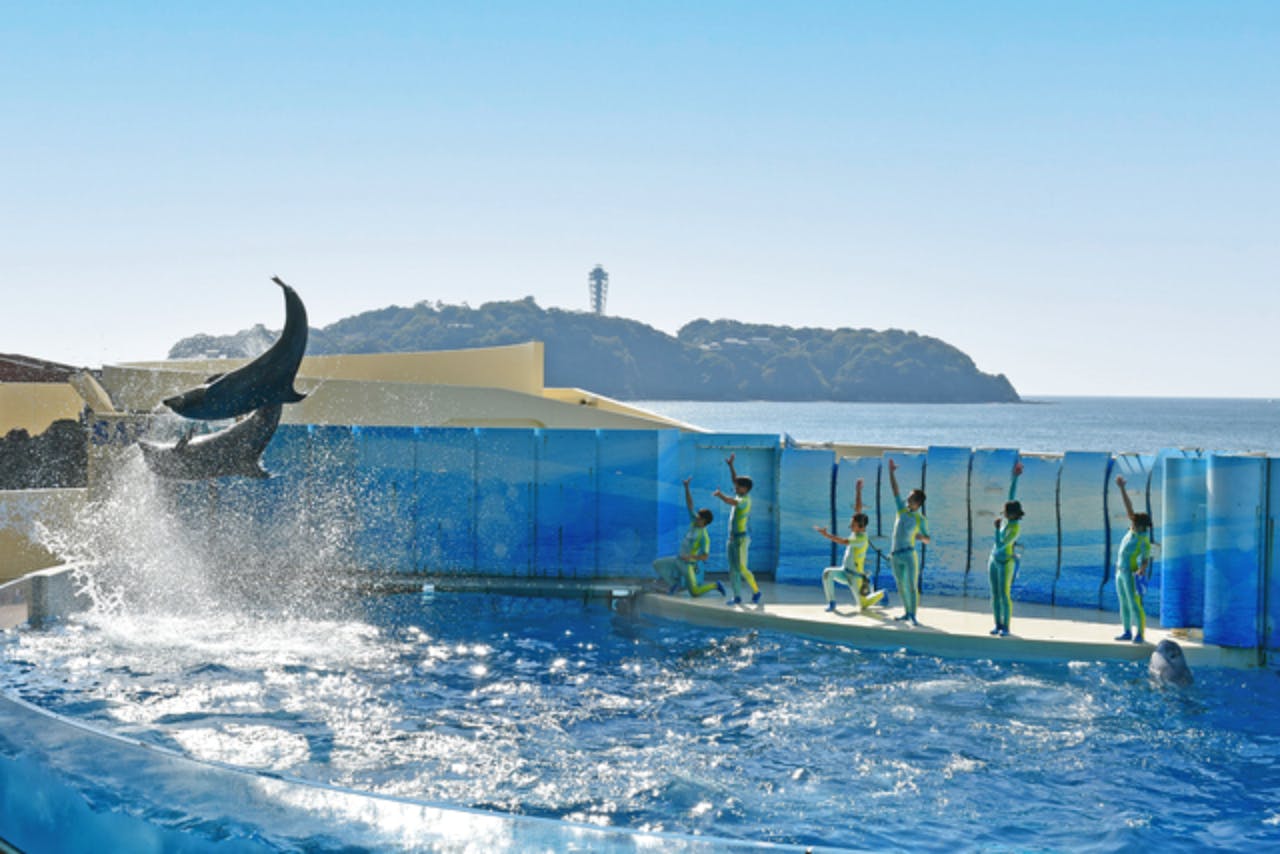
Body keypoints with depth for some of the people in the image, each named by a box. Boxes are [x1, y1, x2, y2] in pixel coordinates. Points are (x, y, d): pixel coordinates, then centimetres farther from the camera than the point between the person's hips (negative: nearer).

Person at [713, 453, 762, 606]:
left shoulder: (745, 499, -14)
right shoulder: (740, 495, 10)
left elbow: (730, 501, -30)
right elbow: (735, 479, 18)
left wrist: (720, 494, -18)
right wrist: (730, 465, 14)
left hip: (742, 538, -9)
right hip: (732, 537, 9)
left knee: (742, 569, -10)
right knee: (732, 570, 4)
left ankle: (756, 591, 5)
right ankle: (737, 596, 4)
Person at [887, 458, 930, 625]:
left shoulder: (921, 519, -2)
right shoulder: (902, 509, 8)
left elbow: (927, 540, 2)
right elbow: (895, 489, 9)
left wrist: (921, 536, -21)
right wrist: (891, 472, 5)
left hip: (908, 555, -5)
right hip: (895, 555, 5)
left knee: (912, 585, -9)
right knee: (901, 586, 10)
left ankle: (913, 616, -10)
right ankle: (907, 612, 20)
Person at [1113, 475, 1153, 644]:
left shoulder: (1144, 541, -18)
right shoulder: (1135, 529, 0)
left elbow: (1146, 562, -16)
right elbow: (1128, 507, 1)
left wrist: (1141, 571, -38)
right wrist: (1122, 488, 0)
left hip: (1131, 574, -8)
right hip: (1120, 571, 8)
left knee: (1135, 605, -9)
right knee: (1124, 604, 11)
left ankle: (1140, 635, -8)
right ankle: (1128, 633, 16)